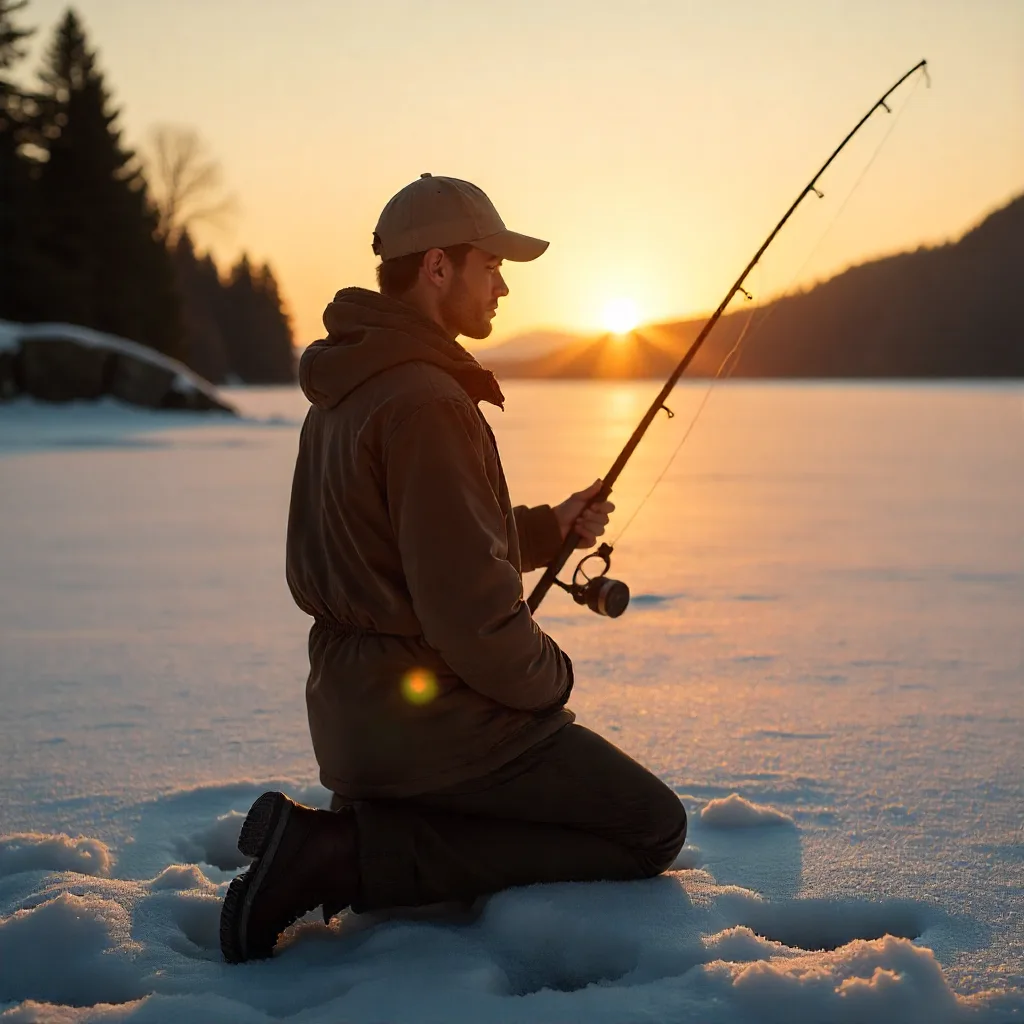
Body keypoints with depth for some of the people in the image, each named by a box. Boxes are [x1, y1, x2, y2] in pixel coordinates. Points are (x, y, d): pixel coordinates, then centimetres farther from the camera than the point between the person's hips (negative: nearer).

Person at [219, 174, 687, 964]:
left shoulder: (343, 394, 12)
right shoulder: (426, 401, -20)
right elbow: (465, 598, -25)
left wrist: (548, 528, 15)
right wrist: (549, 676, -7)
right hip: (433, 715, -10)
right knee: (652, 830, -1)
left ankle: (347, 833, 4)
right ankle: (350, 853, -11)